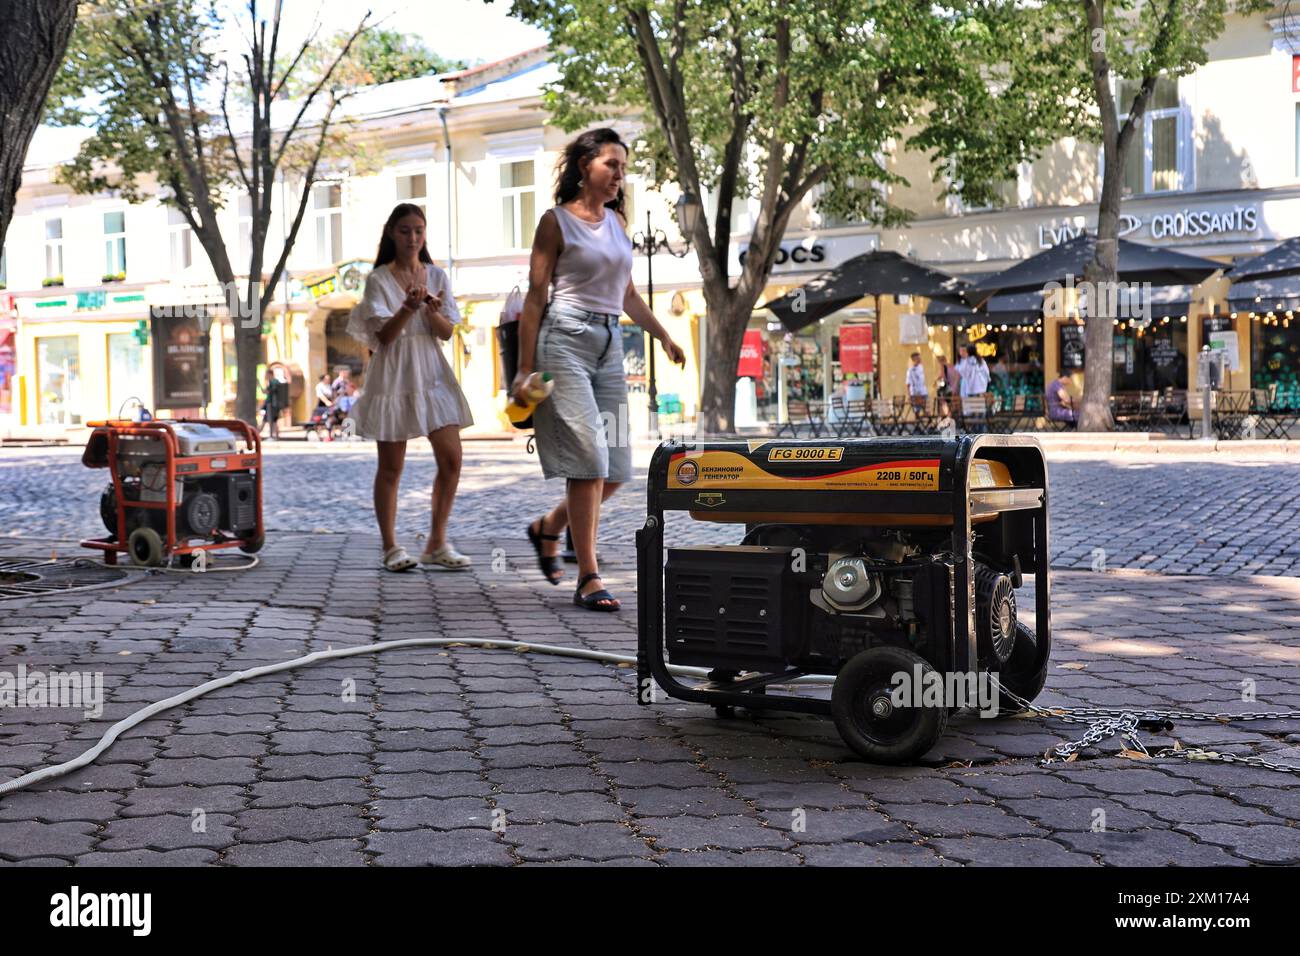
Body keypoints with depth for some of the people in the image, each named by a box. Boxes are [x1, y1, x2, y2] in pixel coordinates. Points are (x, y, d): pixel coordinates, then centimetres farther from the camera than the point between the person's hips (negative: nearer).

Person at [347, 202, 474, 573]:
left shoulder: (436, 276, 8)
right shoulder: (379, 279, -2)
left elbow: (446, 333, 3)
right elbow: (384, 336, -9)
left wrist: (432, 309, -17)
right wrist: (408, 308, -25)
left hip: (432, 374, 4)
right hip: (393, 375, -4)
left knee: (451, 459, -4)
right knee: (391, 467, 1)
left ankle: (437, 543, 8)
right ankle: (391, 546, 10)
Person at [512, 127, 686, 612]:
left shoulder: (617, 221, 18)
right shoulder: (556, 221, 0)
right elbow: (535, 296, -3)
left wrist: (663, 335, 27)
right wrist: (525, 368, -7)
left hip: (610, 344, 7)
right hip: (566, 339, -7)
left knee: (614, 469, 2)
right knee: (588, 459, -13)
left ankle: (547, 528, 27)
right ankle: (588, 578, -9)